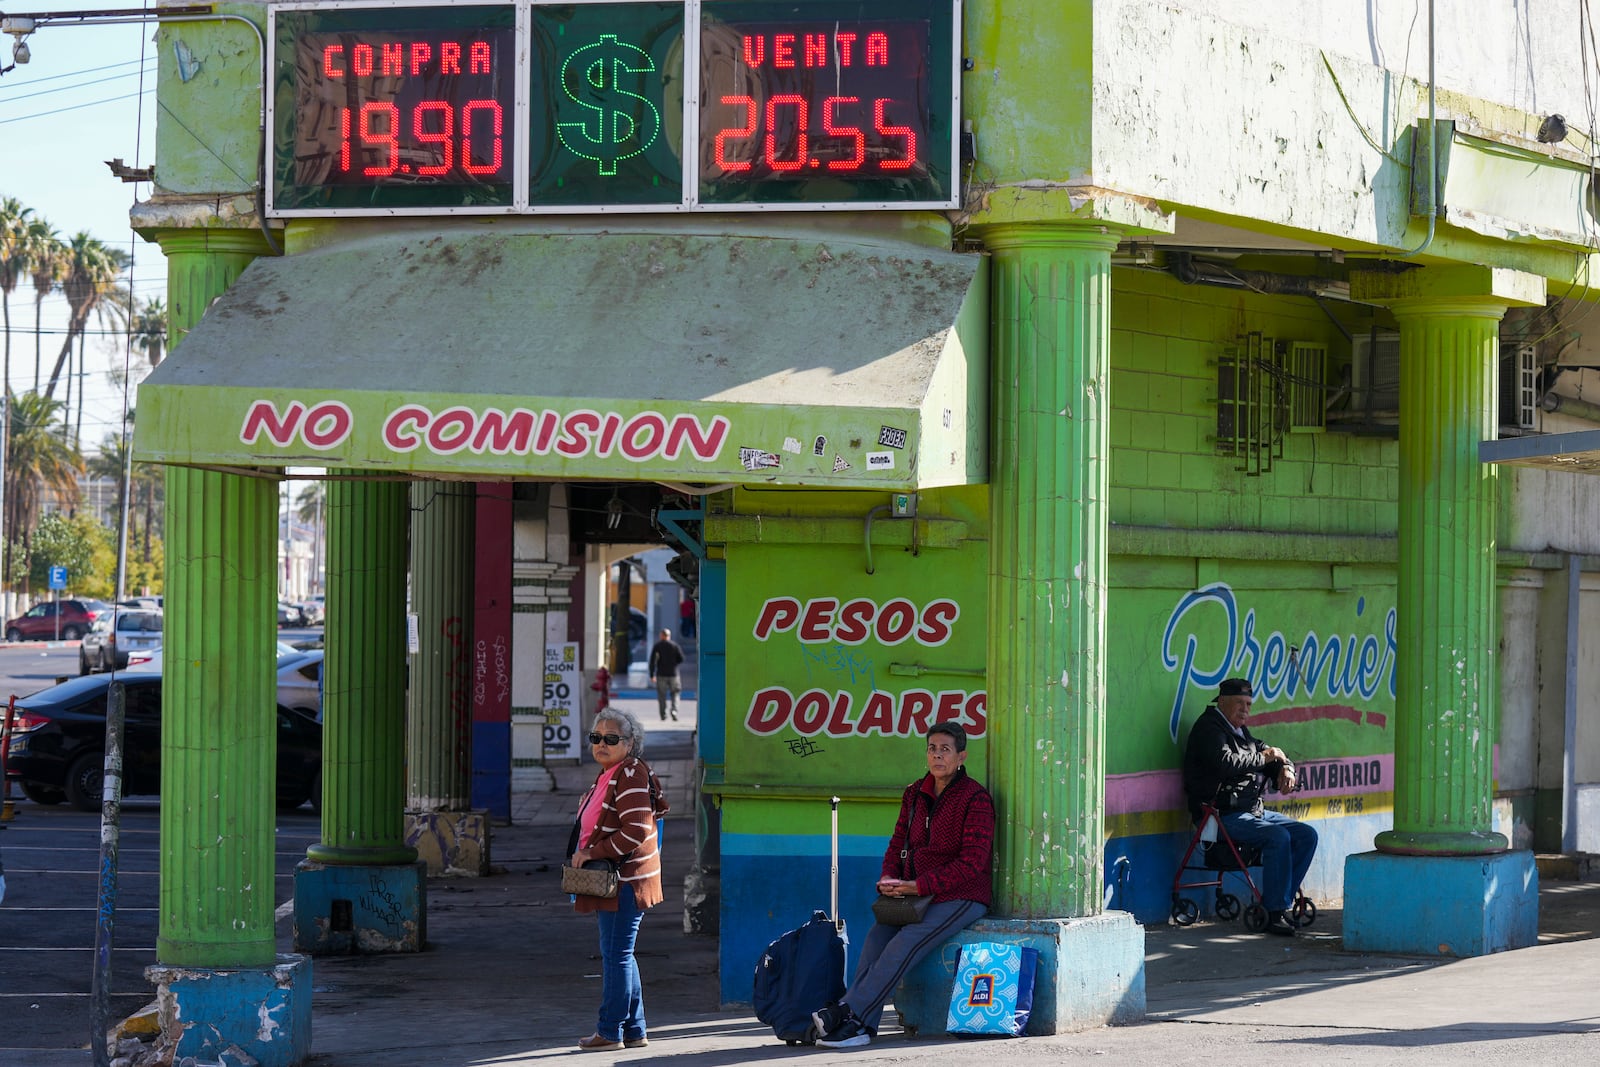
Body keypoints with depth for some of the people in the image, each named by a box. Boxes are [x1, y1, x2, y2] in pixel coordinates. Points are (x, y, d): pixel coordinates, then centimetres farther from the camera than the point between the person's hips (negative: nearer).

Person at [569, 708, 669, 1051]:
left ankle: (610, 1032, 0)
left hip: (626, 880, -11)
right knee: (620, 955, 15)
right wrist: (584, 853, 15)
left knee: (615, 955, -6)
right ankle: (634, 1031, 21)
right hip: (613, 880, 11)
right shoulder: (606, 775, 16)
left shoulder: (630, 775, -16)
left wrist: (592, 853, -19)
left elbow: (635, 832, -23)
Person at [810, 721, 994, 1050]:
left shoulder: (975, 799, -10)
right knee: (877, 935, -20)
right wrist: (888, 880, -7)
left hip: (962, 897, -6)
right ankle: (861, 1027, -29)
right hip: (918, 896, 6)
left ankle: (848, 1012, -30)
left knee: (904, 944, -27)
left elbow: (972, 863, -16)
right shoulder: (915, 794, 11)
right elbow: (898, 845, 16)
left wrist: (919, 886, -22)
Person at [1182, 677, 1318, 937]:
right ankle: (1274, 913, -27)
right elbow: (1225, 763, -23)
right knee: (1278, 836, -30)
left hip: (1253, 811, 10)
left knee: (1307, 836, -2)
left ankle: (1277, 903, -2)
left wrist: (1285, 769, 3)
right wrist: (1263, 758, -10)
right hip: (1222, 816, -10)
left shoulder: (1241, 731, 22)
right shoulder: (1208, 728, -6)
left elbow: (1271, 754, 27)